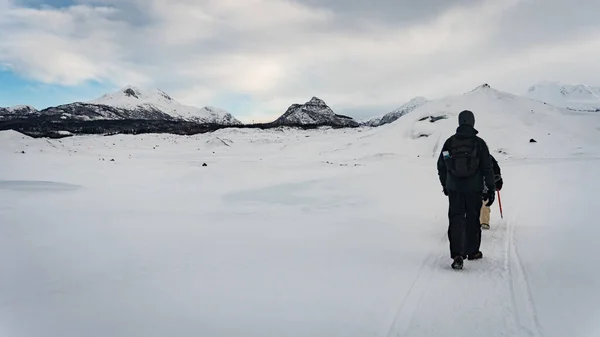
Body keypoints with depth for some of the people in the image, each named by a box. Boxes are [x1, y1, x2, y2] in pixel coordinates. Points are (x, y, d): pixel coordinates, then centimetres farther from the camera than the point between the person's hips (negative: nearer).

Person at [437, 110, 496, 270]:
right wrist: (491, 189, 1)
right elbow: (487, 168, -6)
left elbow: (441, 166, 7)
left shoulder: (449, 142, 0)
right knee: (473, 220, 13)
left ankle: (457, 255, -9)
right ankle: (472, 251, 26)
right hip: (474, 189, -1)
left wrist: (445, 185, 21)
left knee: (456, 220, 3)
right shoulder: (479, 143, -7)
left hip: (454, 189, 1)